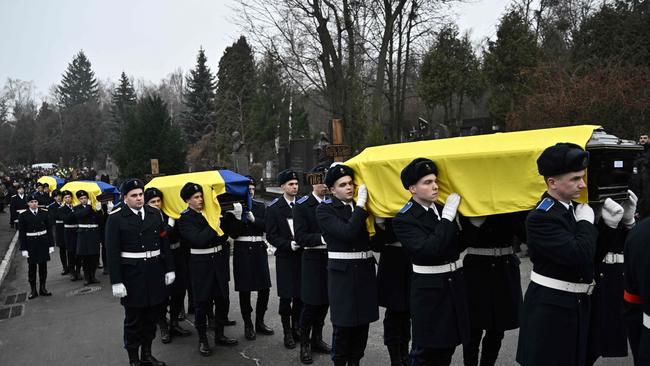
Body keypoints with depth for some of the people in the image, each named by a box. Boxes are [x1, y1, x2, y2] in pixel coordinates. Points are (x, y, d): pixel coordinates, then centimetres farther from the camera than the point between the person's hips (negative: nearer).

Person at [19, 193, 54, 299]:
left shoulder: (44, 213, 2)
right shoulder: (23, 216, -3)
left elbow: (49, 229, 4)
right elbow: (21, 233, -3)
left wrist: (51, 244, 1)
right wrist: (23, 249, -7)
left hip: (43, 243, 2)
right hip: (31, 244, -2)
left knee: (43, 266, 8)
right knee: (32, 267, 5)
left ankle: (42, 288, 20)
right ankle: (33, 290, 15)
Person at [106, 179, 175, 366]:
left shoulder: (155, 214, 6)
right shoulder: (116, 218, -8)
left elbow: (164, 243, 9)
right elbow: (112, 252, -10)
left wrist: (169, 269, 6)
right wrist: (116, 282, -14)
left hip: (155, 272, 5)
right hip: (131, 274, -4)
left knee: (152, 315, 15)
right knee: (133, 319, 7)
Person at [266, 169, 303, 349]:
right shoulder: (274, 208, -3)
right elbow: (271, 236, -6)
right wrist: (289, 244, -18)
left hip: (302, 256, 2)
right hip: (285, 258, -2)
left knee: (300, 295, 8)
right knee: (286, 297, 4)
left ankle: (297, 328, 28)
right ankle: (287, 332, 20)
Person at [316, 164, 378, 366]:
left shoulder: (363, 206, 10)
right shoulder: (324, 209, -7)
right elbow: (347, 232, -21)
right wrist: (361, 204, -17)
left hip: (365, 270, 5)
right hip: (342, 272, -5)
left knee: (362, 321, 12)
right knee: (343, 323, 2)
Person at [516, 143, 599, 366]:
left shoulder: (575, 208, 6)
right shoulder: (540, 218, -21)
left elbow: (592, 252, 13)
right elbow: (579, 256, -28)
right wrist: (586, 222, -14)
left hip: (578, 304, 8)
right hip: (550, 307, -8)